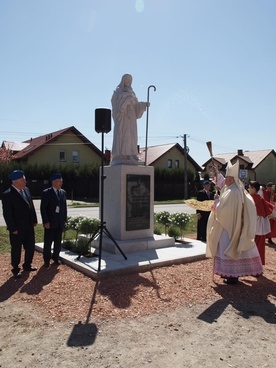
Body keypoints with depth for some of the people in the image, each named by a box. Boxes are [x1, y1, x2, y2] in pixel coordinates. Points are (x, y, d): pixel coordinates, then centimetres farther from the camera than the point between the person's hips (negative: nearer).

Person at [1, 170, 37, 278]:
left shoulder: (26, 190, 4)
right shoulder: (7, 194, -17)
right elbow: (7, 213, -16)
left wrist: (34, 220, 9)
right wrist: (13, 228, -16)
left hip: (29, 226, 7)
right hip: (17, 228, -6)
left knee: (30, 247, 16)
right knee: (16, 249, 9)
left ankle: (27, 265, 35)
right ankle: (16, 269, 26)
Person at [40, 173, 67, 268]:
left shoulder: (63, 192, 8)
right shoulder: (46, 193, -8)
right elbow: (43, 208, -9)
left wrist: (65, 219, 8)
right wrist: (46, 221, -14)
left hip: (60, 222, 5)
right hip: (50, 222, -4)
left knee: (58, 241, 11)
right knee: (48, 242, 4)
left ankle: (56, 258, 26)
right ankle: (47, 260, 18)